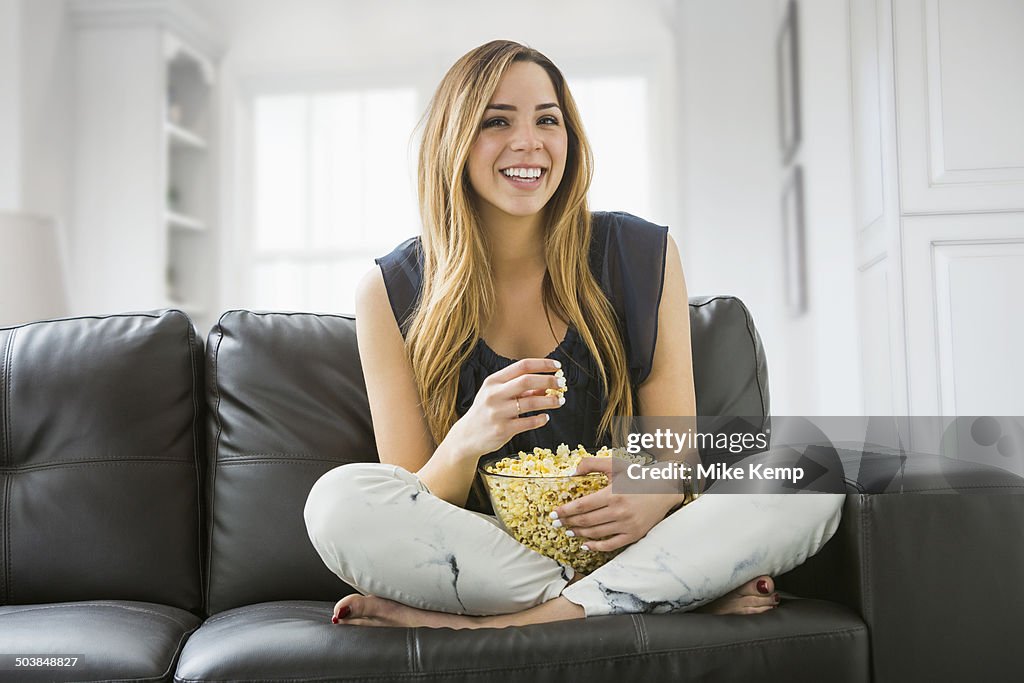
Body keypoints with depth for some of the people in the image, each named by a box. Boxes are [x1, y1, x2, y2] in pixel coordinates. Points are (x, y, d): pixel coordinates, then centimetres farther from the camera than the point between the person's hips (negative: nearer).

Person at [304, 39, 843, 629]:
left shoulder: (643, 256, 1)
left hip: (621, 543, 2)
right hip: (482, 557, -1)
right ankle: (687, 596, -22)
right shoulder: (393, 294, -3)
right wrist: (466, 442, -26)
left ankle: (513, 623, -23)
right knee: (340, 500, -30)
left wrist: (657, 496, -22)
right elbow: (408, 511, -3)